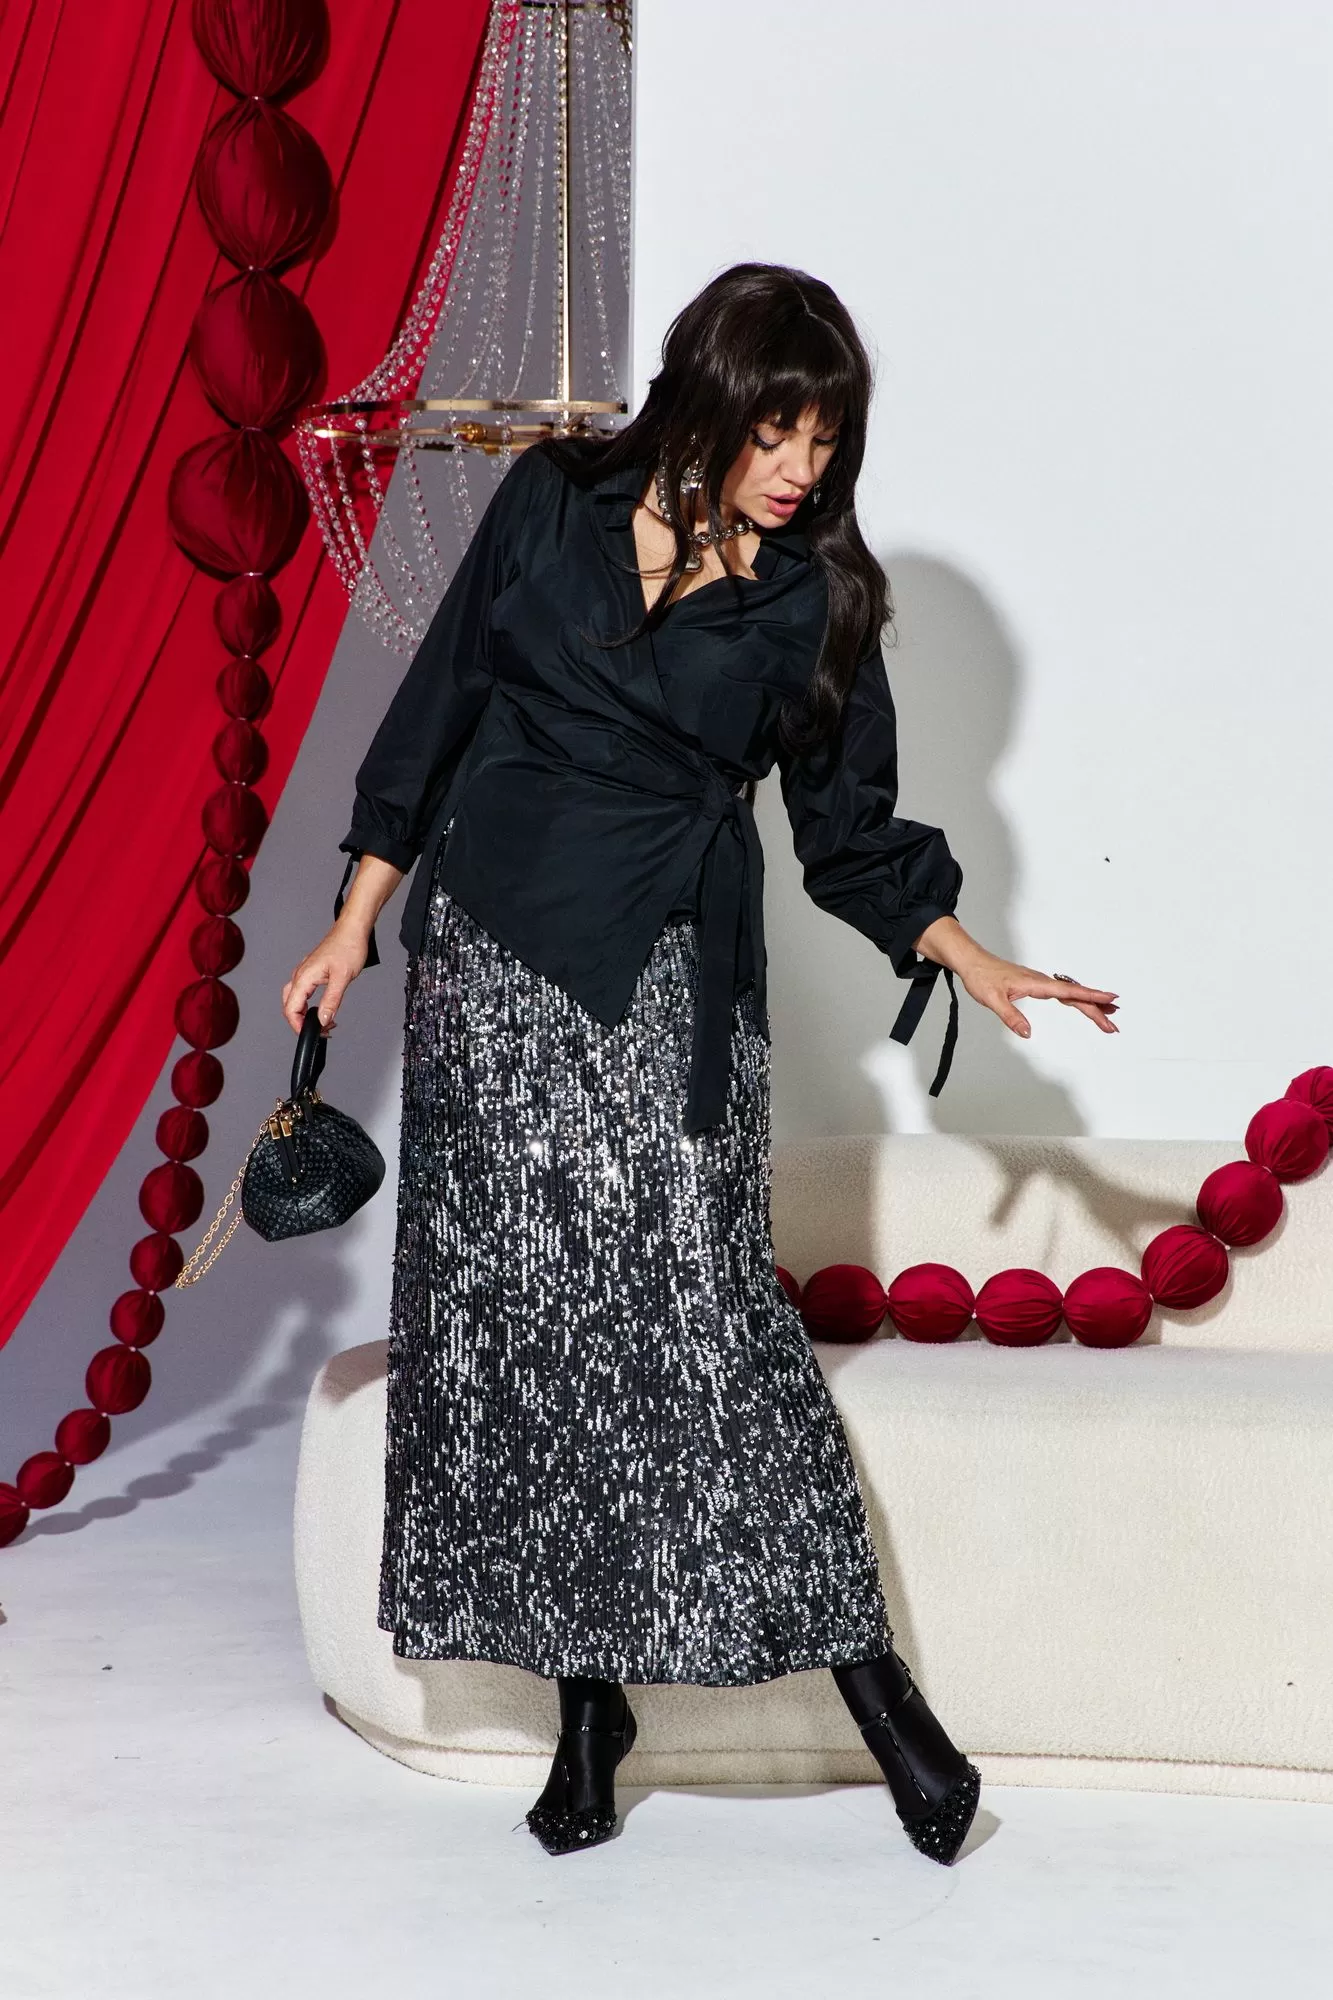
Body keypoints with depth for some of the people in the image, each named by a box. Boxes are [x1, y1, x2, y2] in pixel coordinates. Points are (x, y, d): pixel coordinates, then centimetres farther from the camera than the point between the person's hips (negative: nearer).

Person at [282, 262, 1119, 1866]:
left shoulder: (811, 595, 1)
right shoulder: (554, 504, 2)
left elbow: (849, 829, 8)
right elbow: (439, 708, 7)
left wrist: (969, 959, -5)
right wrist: (357, 920, 6)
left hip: (669, 981, -1)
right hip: (491, 952, 1)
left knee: (693, 1305, -12)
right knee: (516, 1313, -1)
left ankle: (858, 1661, -3)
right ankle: (587, 1698, 8)